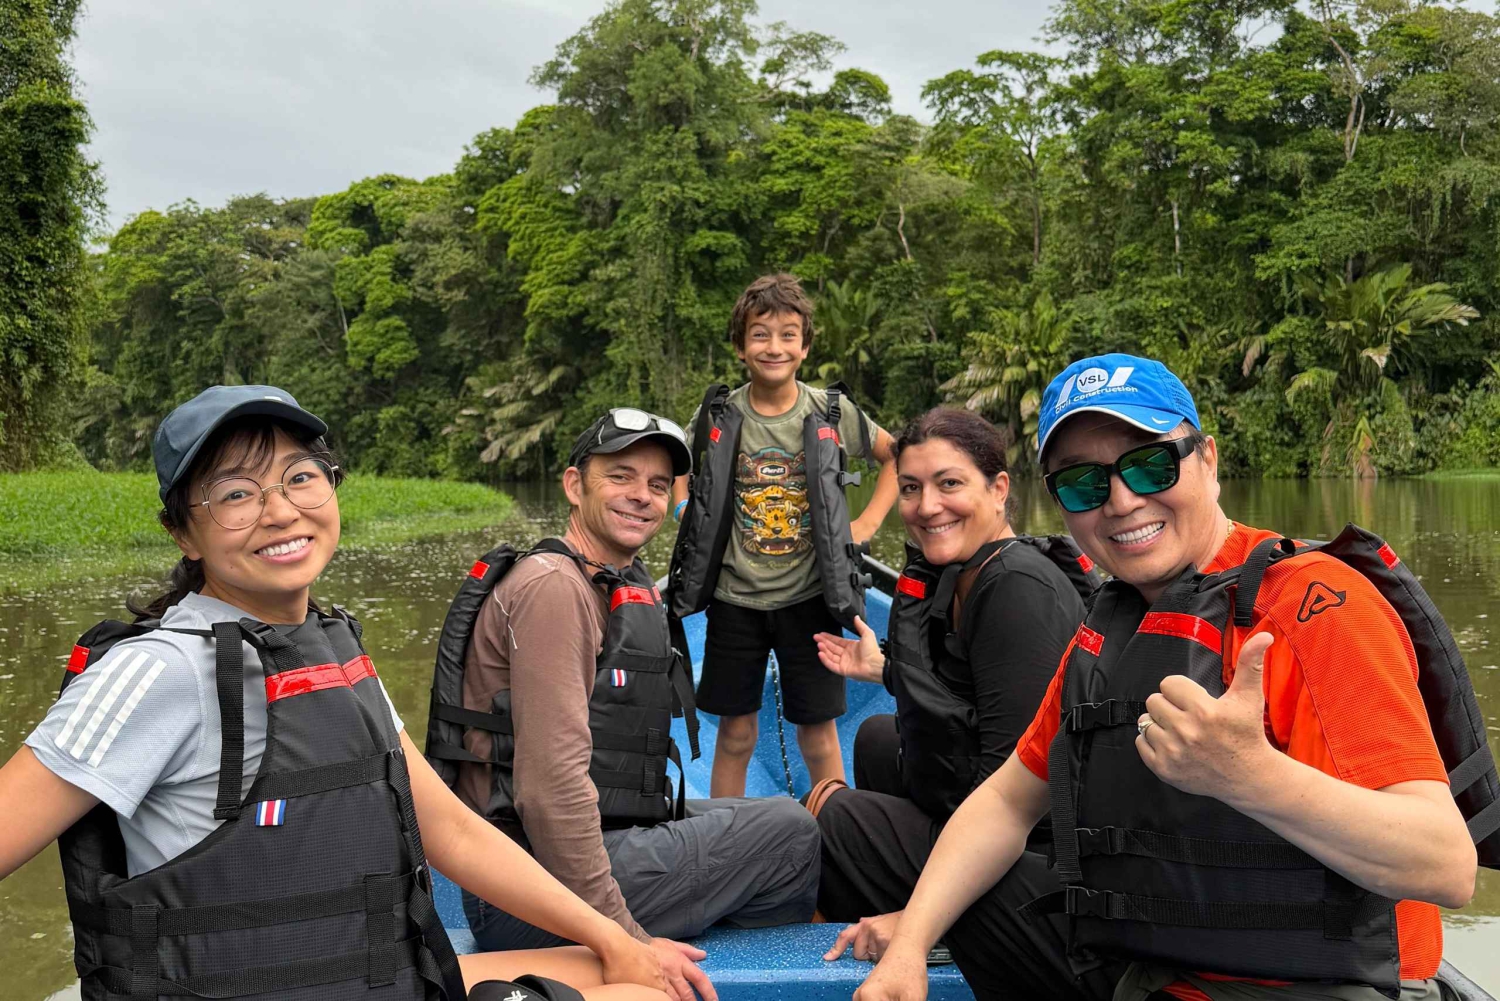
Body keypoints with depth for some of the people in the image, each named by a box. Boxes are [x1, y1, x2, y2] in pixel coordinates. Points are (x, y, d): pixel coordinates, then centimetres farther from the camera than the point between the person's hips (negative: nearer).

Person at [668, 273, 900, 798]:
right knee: (736, 735, 10)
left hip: (809, 597, -1)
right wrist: (686, 514, 3)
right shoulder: (717, 416, -3)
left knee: (819, 736, 5)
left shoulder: (833, 413, -4)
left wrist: (868, 522, 2)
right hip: (735, 598, 1)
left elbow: (898, 457, 11)